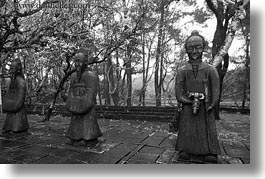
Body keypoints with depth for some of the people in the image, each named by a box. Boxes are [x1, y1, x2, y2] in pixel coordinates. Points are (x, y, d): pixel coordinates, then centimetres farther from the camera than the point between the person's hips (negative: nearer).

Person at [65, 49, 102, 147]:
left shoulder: (91, 77, -11)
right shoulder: (73, 76, 10)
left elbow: (89, 97, -16)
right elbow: (71, 95, 9)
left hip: (87, 113, -6)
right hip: (76, 114, 6)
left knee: (88, 142, -4)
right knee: (74, 142, 8)